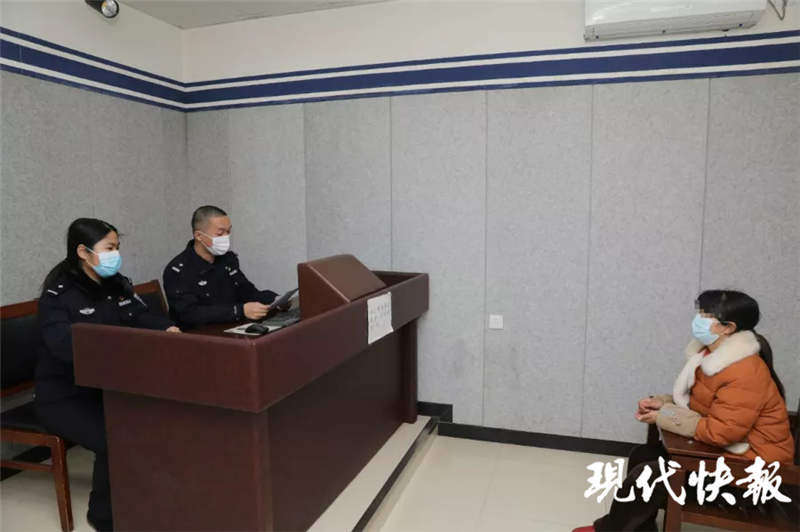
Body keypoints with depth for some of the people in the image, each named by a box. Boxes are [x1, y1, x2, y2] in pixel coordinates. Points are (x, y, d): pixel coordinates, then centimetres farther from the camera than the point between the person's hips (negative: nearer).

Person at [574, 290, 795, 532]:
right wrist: (662, 403, -4)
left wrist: (664, 417, -21)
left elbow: (720, 433, -30)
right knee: (643, 455, 4)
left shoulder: (745, 373, -28)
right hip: (722, 447, 10)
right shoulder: (713, 353, 3)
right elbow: (695, 400, 14)